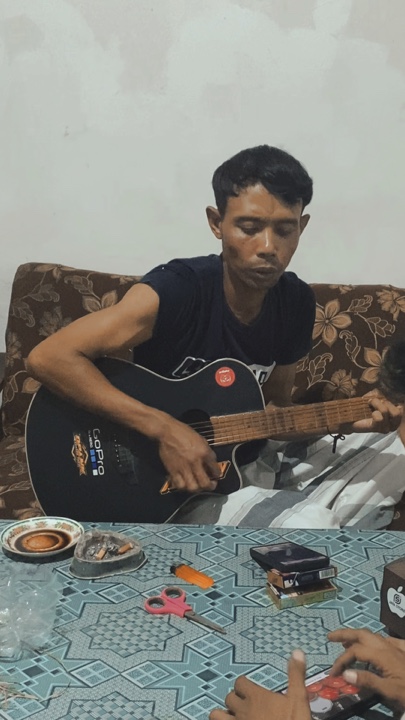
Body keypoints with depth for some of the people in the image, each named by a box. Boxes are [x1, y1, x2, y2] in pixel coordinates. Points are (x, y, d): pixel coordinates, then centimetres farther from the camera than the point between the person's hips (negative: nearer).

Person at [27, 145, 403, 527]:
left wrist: (343, 422, -10)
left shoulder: (297, 302, -3)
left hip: (250, 465, 7)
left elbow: (274, 410, 8)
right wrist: (164, 428, -32)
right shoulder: (175, 291, -23)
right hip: (170, 486, -7)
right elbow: (47, 358, -29)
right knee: (310, 524, -27)